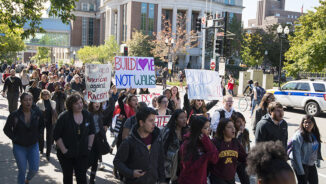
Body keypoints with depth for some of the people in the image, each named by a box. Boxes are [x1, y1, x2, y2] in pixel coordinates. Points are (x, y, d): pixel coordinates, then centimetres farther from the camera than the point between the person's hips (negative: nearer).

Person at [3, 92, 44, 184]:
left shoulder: (37, 113, -7)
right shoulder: (14, 115, -14)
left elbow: (41, 125, 12)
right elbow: (6, 129, -2)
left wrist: (36, 136, 5)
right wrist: (15, 138, -8)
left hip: (33, 146, 2)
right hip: (19, 147, -2)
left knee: (34, 169, 5)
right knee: (22, 170, 3)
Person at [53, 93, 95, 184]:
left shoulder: (88, 115, -3)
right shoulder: (64, 117, -13)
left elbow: (92, 132, 9)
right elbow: (56, 136, -11)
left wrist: (89, 146, 2)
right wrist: (64, 150, -13)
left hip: (83, 153, 2)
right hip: (66, 154, -1)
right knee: (68, 176, 15)